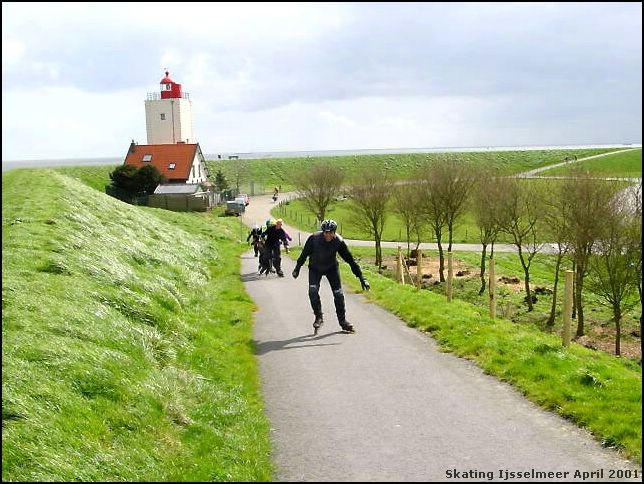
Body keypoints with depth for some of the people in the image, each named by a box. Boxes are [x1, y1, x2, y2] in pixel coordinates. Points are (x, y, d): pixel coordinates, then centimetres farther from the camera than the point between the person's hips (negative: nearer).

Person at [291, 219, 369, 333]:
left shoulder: (339, 241, -25)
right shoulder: (314, 238, -27)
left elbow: (350, 259, -20)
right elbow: (304, 254, -10)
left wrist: (361, 278, -22)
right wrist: (297, 268, -1)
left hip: (332, 268, 0)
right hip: (315, 268, 0)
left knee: (338, 294, -5)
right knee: (313, 291, -20)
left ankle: (342, 320, 12)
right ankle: (318, 317, -2)